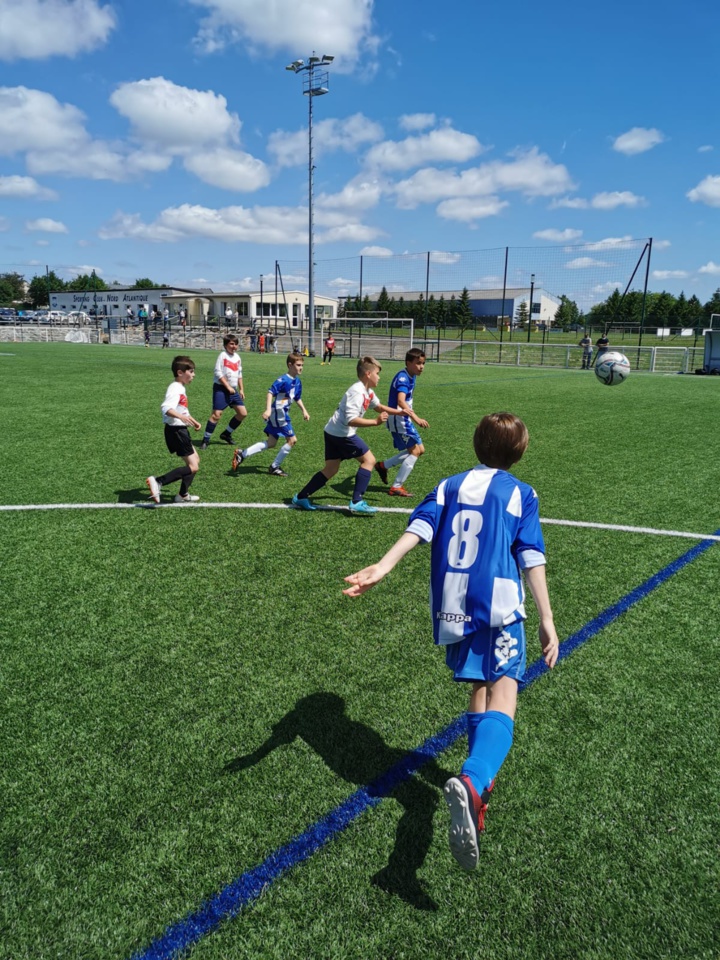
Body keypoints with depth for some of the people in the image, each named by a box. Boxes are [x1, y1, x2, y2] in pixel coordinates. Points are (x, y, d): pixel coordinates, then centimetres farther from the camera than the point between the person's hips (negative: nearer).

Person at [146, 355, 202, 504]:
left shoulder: (181, 388, 15)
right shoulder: (175, 389, -18)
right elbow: (166, 408, -35)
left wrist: (193, 421, 34)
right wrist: (181, 417, -50)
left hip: (180, 430, 11)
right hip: (175, 431, -11)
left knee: (195, 461, 18)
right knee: (193, 467, -10)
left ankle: (183, 496, 23)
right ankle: (157, 482, -15)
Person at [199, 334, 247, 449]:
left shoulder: (237, 357, 12)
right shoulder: (222, 355, -9)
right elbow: (218, 373, -14)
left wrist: (241, 389, 16)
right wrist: (228, 387, -16)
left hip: (233, 390, 7)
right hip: (221, 388, -7)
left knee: (243, 413, 4)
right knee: (216, 414, -14)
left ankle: (226, 434, 21)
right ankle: (205, 440, -4)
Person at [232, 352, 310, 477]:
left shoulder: (297, 382, 9)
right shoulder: (283, 380, -18)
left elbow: (297, 398, 23)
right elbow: (270, 393, -25)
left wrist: (304, 411, 20)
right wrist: (268, 409, -35)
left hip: (283, 415, 9)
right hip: (278, 414, -9)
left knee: (271, 444, 13)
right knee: (292, 440, -5)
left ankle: (242, 455, 16)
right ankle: (275, 467, 8)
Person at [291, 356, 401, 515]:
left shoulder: (368, 392, 12)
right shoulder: (357, 392, -19)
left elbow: (378, 406, 30)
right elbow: (351, 420, -27)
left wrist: (399, 412, 24)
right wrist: (375, 421, -26)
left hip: (333, 432, 10)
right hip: (342, 434, -10)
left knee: (330, 469, 14)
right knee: (369, 460, -4)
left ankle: (300, 498, 19)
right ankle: (357, 502, -4)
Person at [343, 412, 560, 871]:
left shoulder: (450, 485, 15)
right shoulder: (522, 494, 9)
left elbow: (420, 527, -2)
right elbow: (531, 557, -1)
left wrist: (383, 566, -13)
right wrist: (547, 618, -1)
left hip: (453, 609, 4)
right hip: (499, 607, -4)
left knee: (478, 686, 22)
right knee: (502, 697, -14)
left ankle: (480, 783, 30)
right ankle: (472, 782, -40)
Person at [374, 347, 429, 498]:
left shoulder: (411, 377, 8)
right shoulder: (403, 378, -22)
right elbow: (401, 401, -38)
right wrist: (416, 418, -49)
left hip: (404, 419, 10)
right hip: (398, 419, -10)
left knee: (419, 450, 14)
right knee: (415, 451, -7)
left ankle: (384, 466, 20)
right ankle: (396, 487, -1)